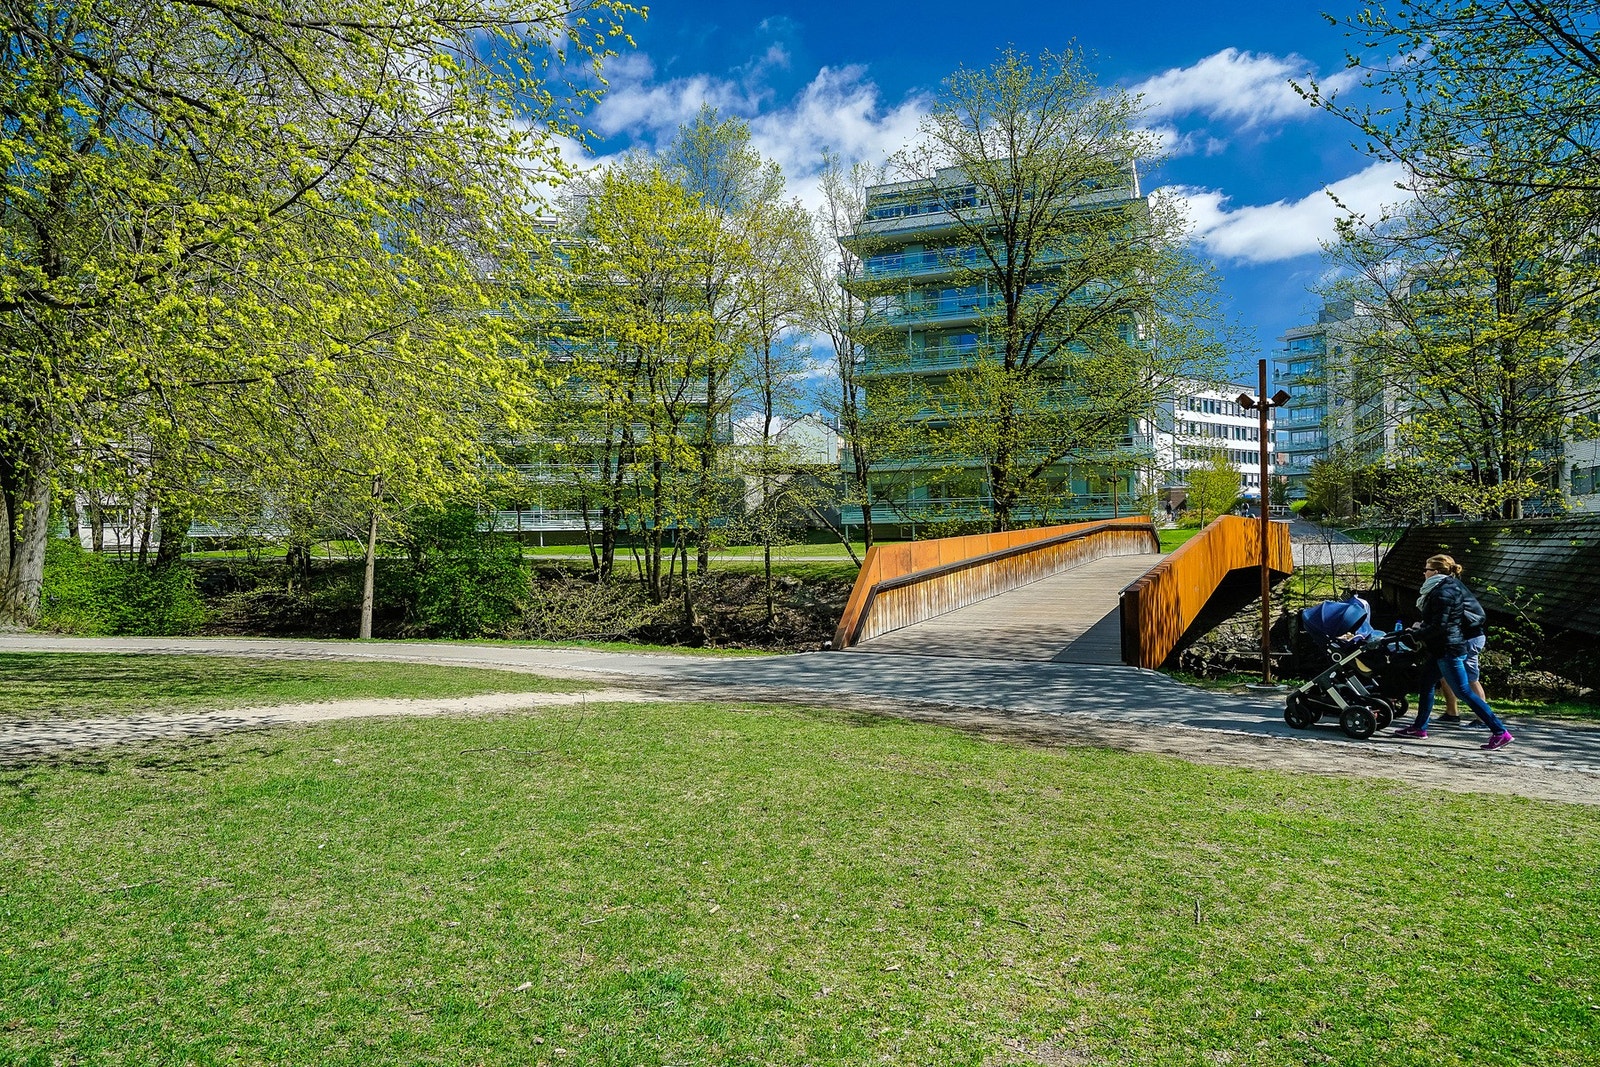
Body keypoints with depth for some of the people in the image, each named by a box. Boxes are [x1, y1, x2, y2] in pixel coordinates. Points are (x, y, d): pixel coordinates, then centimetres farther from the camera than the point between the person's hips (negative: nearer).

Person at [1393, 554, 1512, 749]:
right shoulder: (1450, 587, 13)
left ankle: (1500, 731, -3)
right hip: (1443, 649, 11)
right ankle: (1420, 727, 23)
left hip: (1449, 649, -11)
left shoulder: (1444, 593, -18)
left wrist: (1416, 634, -11)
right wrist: (1421, 628, 8)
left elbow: (1439, 626, -22)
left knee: (1463, 691, -7)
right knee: (1426, 683, 15)